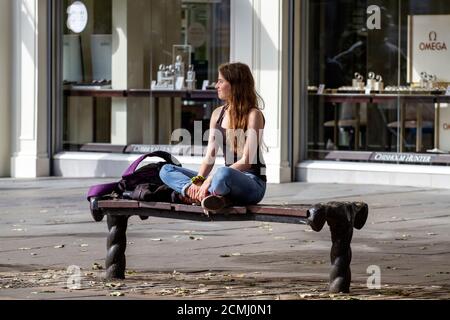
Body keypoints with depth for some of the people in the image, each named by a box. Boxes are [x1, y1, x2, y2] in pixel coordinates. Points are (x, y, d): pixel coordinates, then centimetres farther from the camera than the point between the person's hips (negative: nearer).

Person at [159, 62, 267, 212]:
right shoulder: (218, 114, 12)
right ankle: (204, 193, -26)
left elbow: (246, 161, -16)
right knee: (166, 170, -4)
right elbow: (209, 157, 7)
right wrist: (198, 180, -13)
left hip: (252, 182, -8)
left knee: (223, 174, -43)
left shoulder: (253, 115, -9)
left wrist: (210, 179, -23)